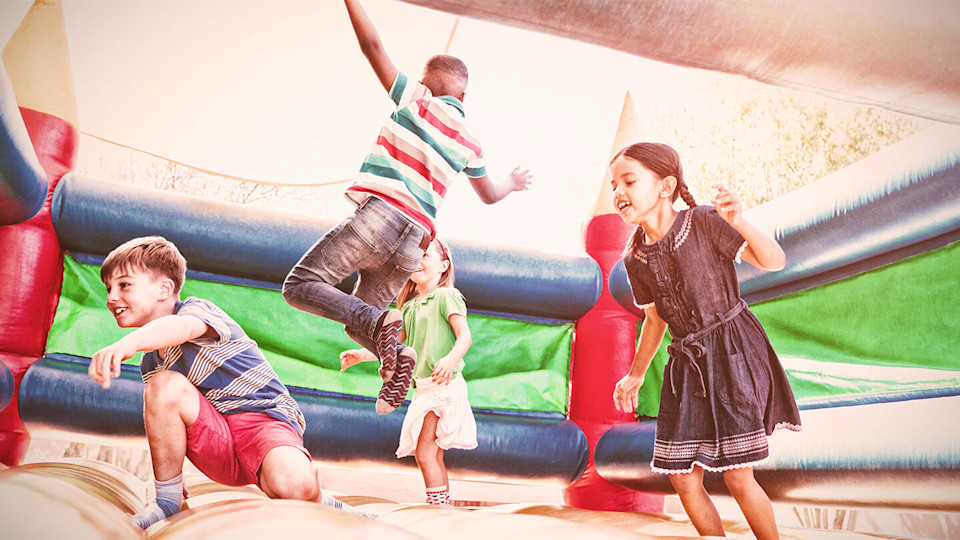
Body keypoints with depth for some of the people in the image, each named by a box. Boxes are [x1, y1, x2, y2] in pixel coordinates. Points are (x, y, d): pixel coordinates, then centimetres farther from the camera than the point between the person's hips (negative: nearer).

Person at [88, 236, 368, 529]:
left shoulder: (197, 309, -7)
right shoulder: (150, 363, 15)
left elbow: (180, 326, -33)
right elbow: (162, 420, 22)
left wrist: (128, 343, -54)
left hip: (266, 420, -6)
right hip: (217, 449, 6)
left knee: (292, 483, -39)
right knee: (164, 384, -21)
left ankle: (322, 506, 0)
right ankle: (166, 503, -6)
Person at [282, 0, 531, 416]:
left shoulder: (418, 101, 6)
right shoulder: (469, 143, 21)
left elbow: (373, 46, 3)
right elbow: (489, 195, 35)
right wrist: (512, 183, 56)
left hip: (380, 214, -6)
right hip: (412, 244, 6)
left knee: (300, 286, -5)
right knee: (357, 318, 20)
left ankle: (380, 323, -26)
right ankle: (395, 354, -10)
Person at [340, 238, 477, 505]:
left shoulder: (445, 296, -5)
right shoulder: (409, 307, 18)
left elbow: (465, 334, -15)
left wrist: (451, 359, -33)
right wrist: (361, 355, 17)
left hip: (443, 384, -8)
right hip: (422, 385, 8)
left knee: (425, 452, -12)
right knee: (433, 455, 11)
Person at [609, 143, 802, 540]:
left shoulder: (702, 222, -13)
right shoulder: (635, 260, 2)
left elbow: (774, 261, -13)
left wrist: (740, 224, -32)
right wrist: (634, 376, 22)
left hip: (732, 352, -5)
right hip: (686, 363, 5)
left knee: (737, 476, -4)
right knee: (683, 479, 6)